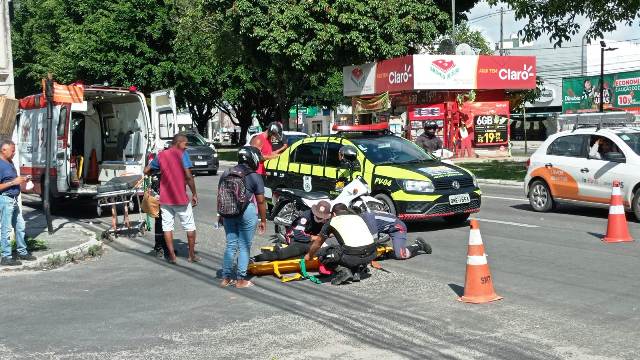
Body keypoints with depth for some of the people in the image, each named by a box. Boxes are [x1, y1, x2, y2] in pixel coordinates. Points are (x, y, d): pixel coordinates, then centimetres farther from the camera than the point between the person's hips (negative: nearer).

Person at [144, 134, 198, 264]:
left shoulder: (161, 155, 5)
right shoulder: (181, 154, -8)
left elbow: (146, 171, 11)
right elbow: (188, 176, -15)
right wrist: (194, 194, -7)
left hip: (165, 198, 4)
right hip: (181, 198, -4)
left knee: (167, 226, 10)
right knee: (190, 226, 10)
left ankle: (172, 256, 8)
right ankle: (192, 255, 14)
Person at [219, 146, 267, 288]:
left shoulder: (226, 174, 9)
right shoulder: (255, 177, -5)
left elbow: (220, 197, 13)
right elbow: (260, 201, -4)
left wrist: (221, 215, 23)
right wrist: (263, 220, 4)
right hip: (247, 212, -5)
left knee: (231, 245, 15)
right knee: (244, 247, 5)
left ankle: (226, 278, 18)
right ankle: (240, 280, 10)